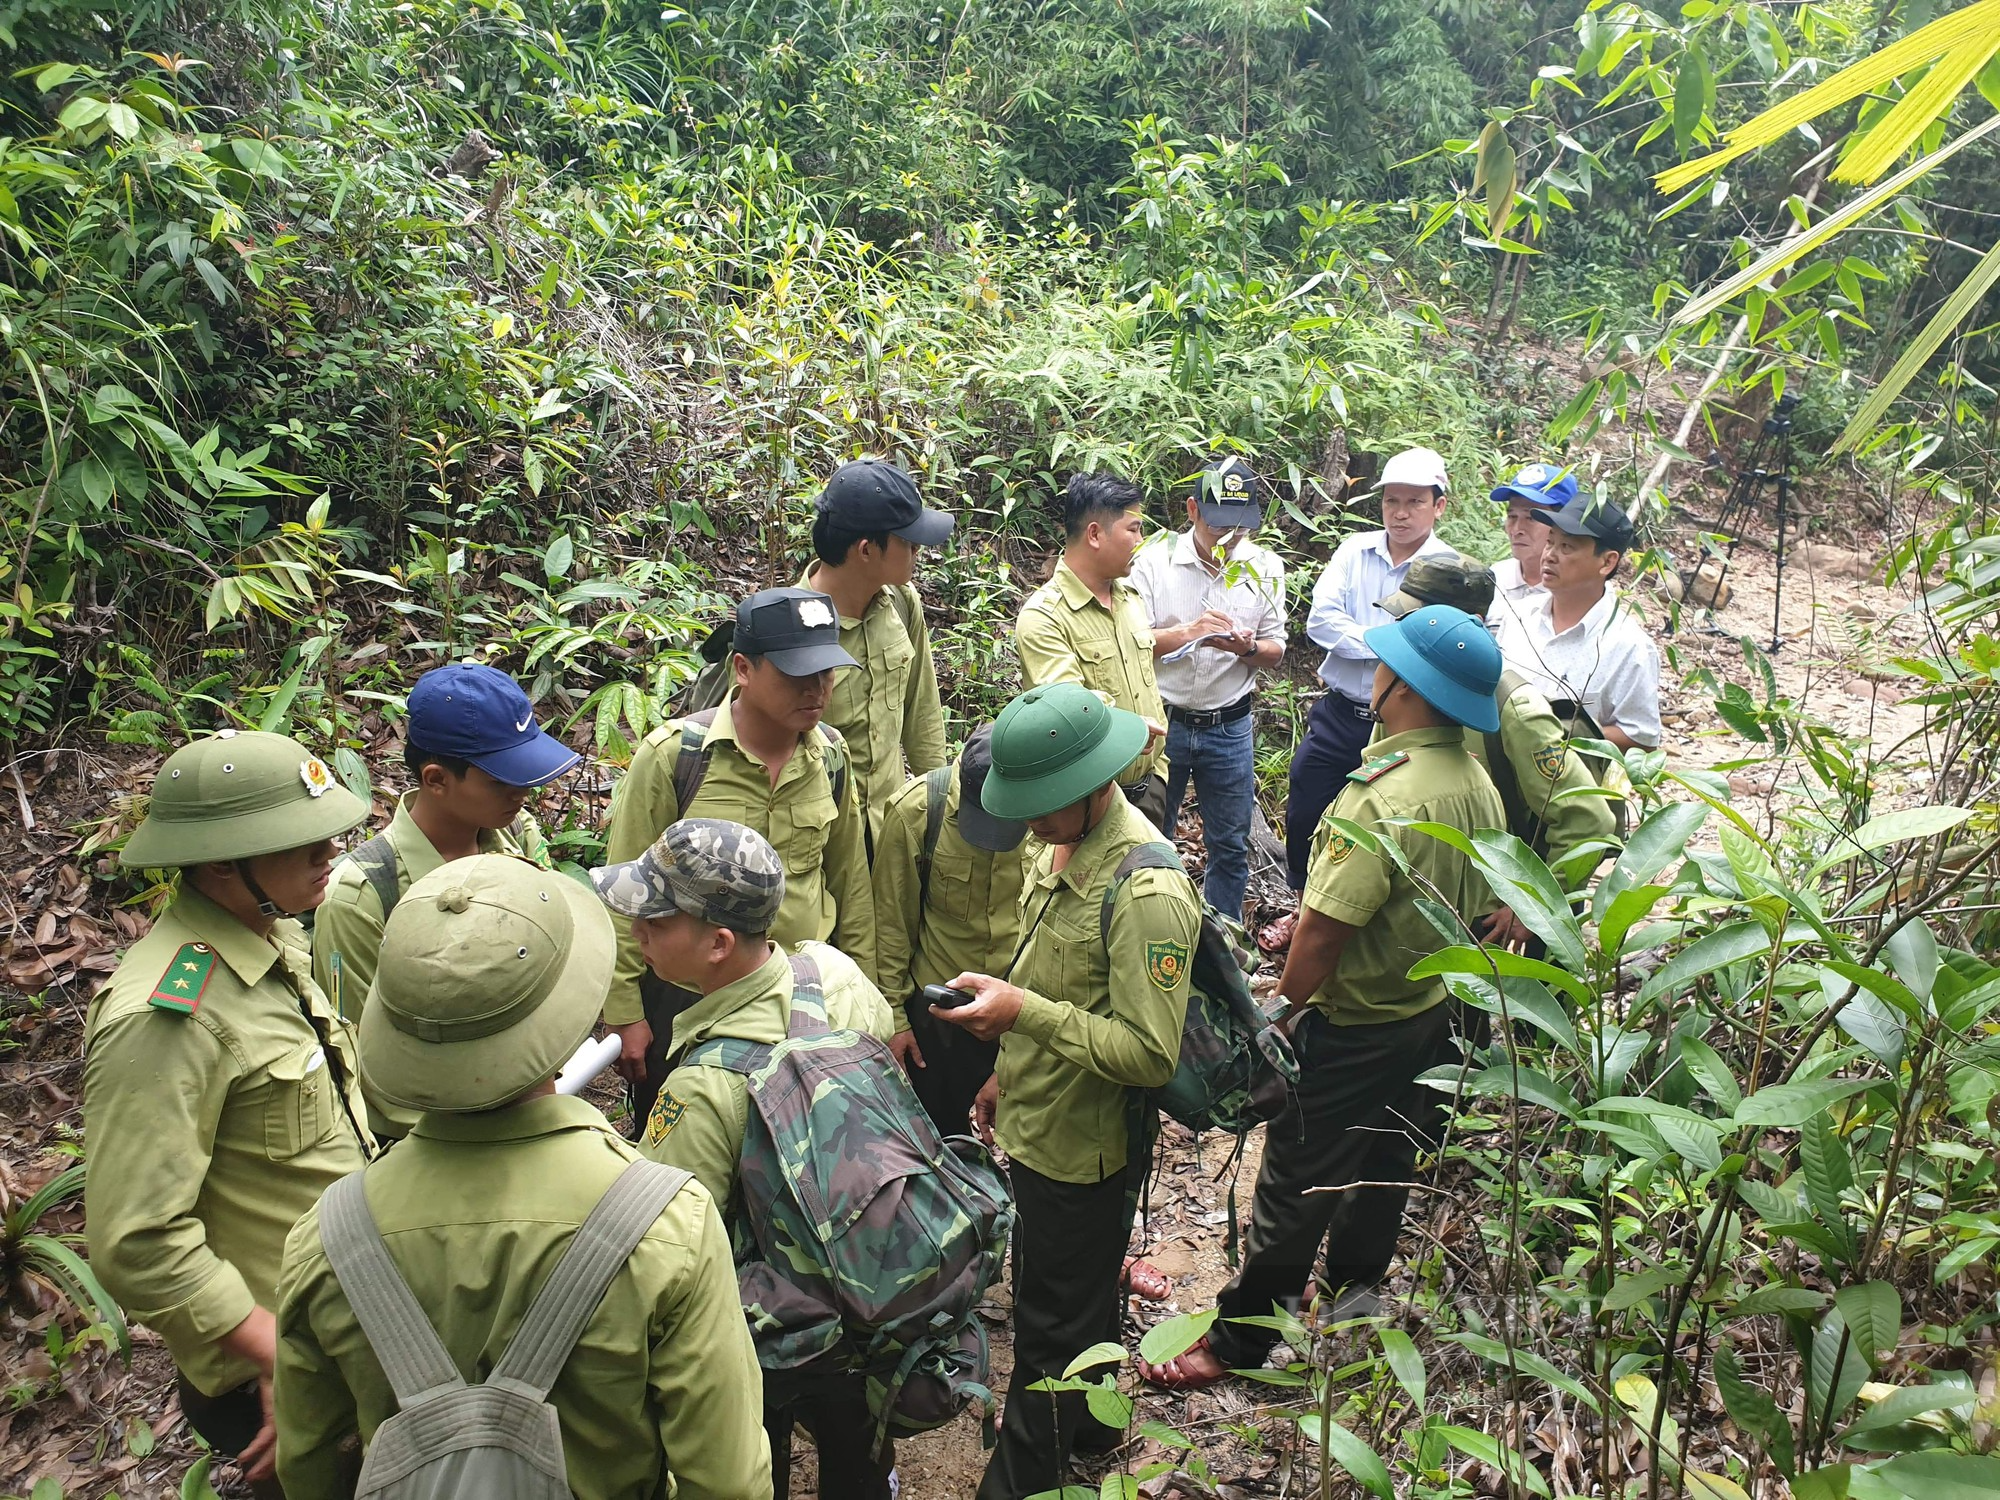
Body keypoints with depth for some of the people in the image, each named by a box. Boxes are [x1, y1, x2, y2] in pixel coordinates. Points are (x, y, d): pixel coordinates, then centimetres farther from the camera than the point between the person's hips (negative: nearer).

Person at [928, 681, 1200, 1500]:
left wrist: (1024, 1013, -32)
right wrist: (1012, 1073, 20)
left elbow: (1152, 1053, -28)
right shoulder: (1063, 846, 0)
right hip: (1042, 1124, 9)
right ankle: (1087, 1428, 50)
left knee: (1051, 1327, 10)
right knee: (1081, 1304, 28)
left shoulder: (1147, 890, -29)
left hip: (1084, 1147, -9)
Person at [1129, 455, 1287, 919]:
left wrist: (1247, 647, -19)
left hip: (1230, 726, 2)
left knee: (1231, 846, 11)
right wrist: (1189, 631, -27)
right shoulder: (1155, 559, -7)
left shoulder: (1265, 567, 1)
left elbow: (1275, 651, 4)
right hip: (1162, 720, -2)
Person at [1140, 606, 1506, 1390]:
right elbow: (1477, 908, 8)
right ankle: (1355, 1291, 47)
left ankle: (1238, 1340, 21)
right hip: (1430, 1011, 9)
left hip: (1351, 1028, -8)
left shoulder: (1382, 795, -31)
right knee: (1383, 1165, 26)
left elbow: (1324, 930, -28)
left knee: (1295, 1186, 6)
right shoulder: (1477, 785, -4)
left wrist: (1280, 1010, -13)